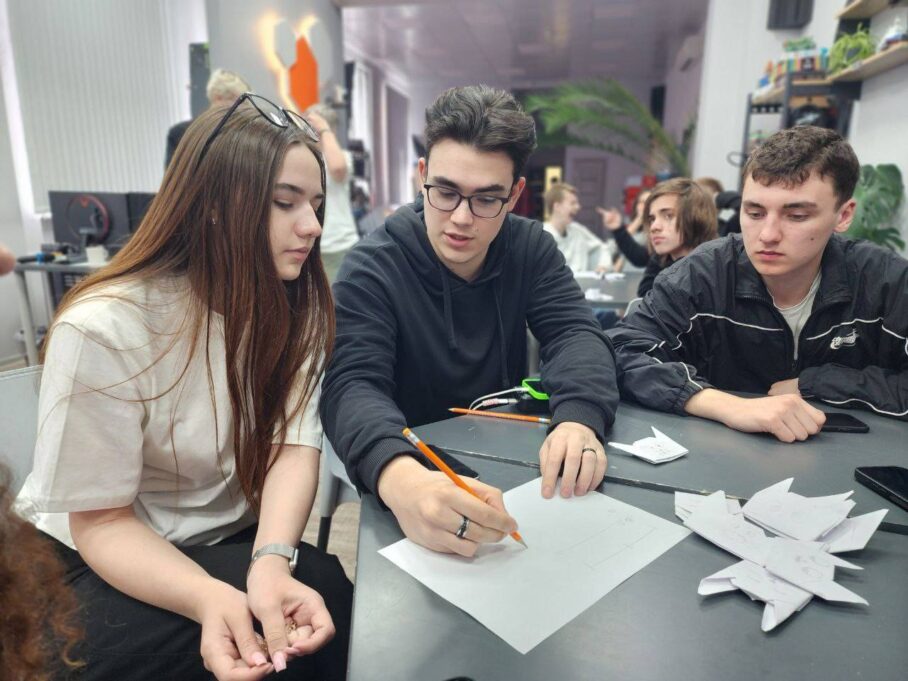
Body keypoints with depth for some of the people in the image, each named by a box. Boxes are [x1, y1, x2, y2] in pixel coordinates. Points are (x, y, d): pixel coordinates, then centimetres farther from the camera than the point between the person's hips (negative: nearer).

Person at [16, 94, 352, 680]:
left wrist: (273, 559, -36)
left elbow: (294, 443, -17)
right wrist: (208, 598, -35)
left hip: (235, 540, 4)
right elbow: (102, 522, -16)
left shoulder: (297, 305, -8)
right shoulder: (103, 329, -22)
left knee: (314, 595, -23)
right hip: (101, 563, -4)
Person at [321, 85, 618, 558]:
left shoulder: (531, 248, 0)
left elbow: (575, 334, -9)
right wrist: (400, 478, -48)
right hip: (416, 469, -2)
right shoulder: (372, 269, -14)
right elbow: (353, 386, -25)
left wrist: (579, 419, -32)